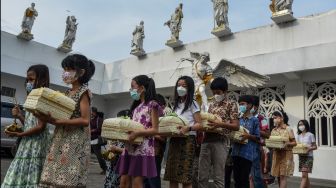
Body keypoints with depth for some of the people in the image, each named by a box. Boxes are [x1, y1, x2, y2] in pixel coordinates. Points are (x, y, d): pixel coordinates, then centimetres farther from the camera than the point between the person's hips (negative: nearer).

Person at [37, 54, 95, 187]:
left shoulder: (84, 92, -6)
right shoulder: (67, 93, 15)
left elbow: (85, 120, -16)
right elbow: (60, 116, 15)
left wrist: (56, 121, -20)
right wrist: (48, 118, -4)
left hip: (75, 142, -7)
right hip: (60, 140, 7)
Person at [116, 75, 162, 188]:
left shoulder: (152, 105, -4)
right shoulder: (136, 106, 20)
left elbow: (155, 130, -10)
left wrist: (137, 133, -22)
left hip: (142, 148, -8)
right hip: (130, 147, 8)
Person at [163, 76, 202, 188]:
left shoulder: (192, 104, 0)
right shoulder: (176, 104, 19)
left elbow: (199, 124, -6)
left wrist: (188, 128, -24)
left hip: (187, 140, -6)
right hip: (174, 140, 6)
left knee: (185, 177, -7)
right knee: (171, 176, 3)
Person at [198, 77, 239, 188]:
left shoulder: (231, 105, 1)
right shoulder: (211, 105, 18)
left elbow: (236, 126, -6)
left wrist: (220, 124, -21)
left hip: (220, 142, -5)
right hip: (206, 141, 6)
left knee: (218, 176, 0)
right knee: (202, 175, 6)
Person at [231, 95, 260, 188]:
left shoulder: (254, 120, -1)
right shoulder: (238, 120, 13)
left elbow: (257, 138, -2)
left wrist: (248, 136, -18)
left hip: (247, 153, -5)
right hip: (236, 152, 5)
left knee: (244, 178, -2)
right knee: (236, 177, 10)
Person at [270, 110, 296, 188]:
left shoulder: (288, 129, -3)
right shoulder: (273, 130, 10)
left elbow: (294, 143, -2)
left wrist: (287, 144, -20)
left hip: (286, 155, -5)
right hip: (276, 155, 5)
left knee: (283, 176, -9)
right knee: (278, 176, 7)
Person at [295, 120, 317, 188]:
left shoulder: (310, 135, -2)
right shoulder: (298, 136, 11)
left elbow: (315, 146, -2)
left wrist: (310, 148, -20)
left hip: (308, 157, -5)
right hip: (301, 157, 5)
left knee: (304, 175, -12)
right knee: (305, 175, 10)